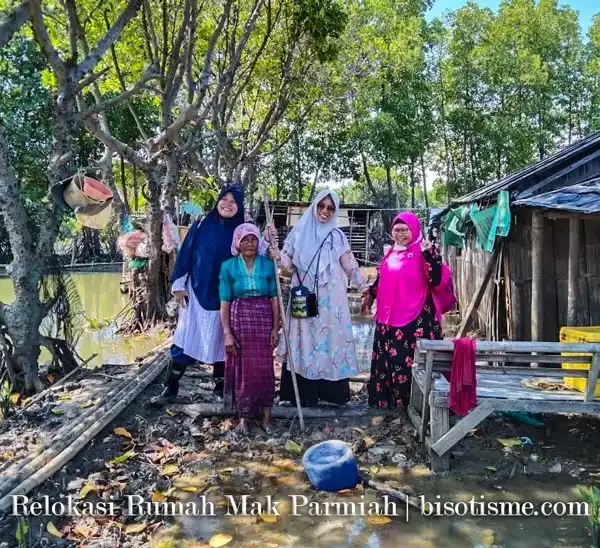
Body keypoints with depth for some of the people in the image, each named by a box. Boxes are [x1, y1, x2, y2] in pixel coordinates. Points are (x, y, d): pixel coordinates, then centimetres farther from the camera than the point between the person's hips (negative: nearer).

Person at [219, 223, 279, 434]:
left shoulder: (268, 265, 3)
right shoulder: (228, 267, 0)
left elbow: (274, 298, 3)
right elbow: (224, 302, -2)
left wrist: (276, 328, -2)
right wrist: (227, 332, -8)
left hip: (263, 320, 1)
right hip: (239, 320, -1)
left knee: (264, 367, 4)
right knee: (242, 368, 6)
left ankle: (266, 416, 16)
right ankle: (243, 417, 19)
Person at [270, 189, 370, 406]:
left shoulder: (337, 236, 8)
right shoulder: (300, 232, 8)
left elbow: (350, 267, 9)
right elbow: (289, 262, 6)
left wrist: (367, 285, 1)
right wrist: (277, 255, -13)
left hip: (330, 299, 0)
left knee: (330, 337, -1)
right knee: (303, 340, -1)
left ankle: (331, 392, 6)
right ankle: (302, 393, 4)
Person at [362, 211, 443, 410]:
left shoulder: (423, 251, -7)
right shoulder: (391, 252, 12)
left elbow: (435, 280, -18)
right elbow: (381, 279, 24)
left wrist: (430, 255, -26)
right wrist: (369, 295, 27)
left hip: (415, 316, -7)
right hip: (389, 316, 7)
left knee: (412, 359, -6)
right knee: (387, 358, 13)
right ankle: (386, 398, 25)